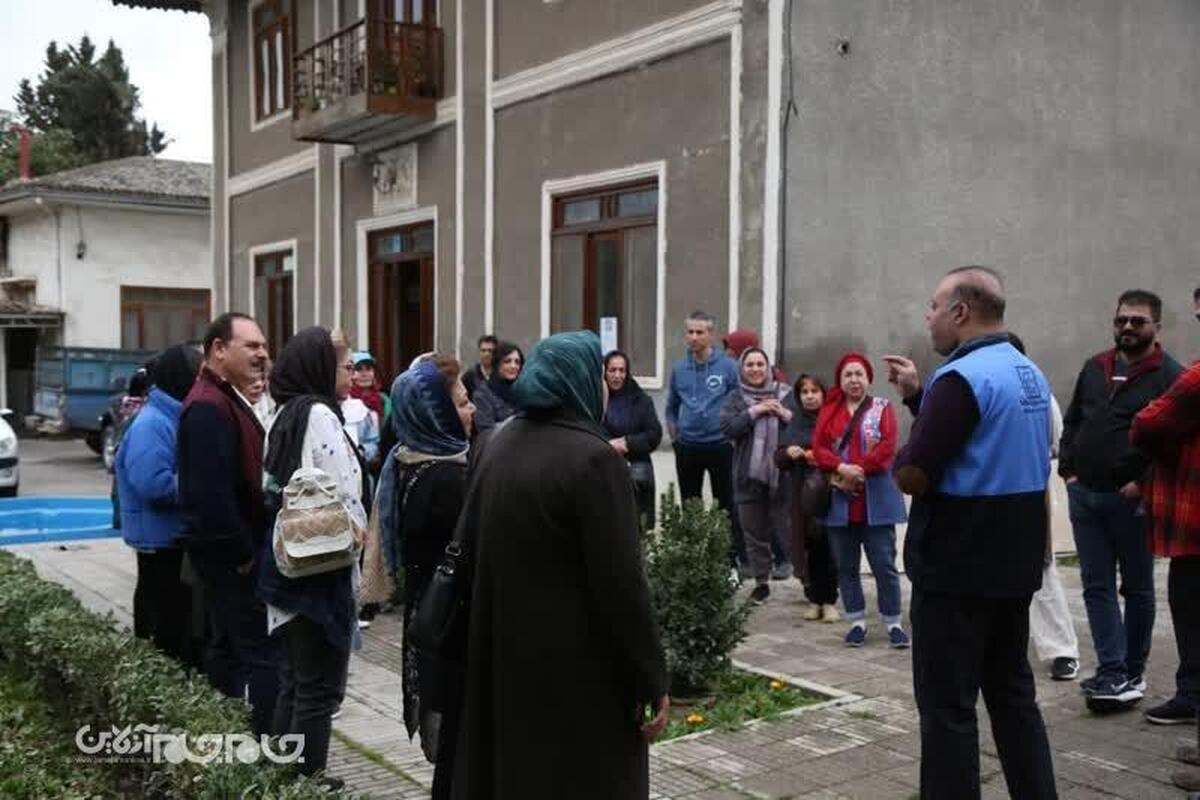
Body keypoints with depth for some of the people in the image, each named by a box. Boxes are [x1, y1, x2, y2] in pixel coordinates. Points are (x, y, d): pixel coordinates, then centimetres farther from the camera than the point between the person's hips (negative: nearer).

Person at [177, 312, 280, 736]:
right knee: (265, 653, -9)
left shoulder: (227, 400, 15)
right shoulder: (209, 407, -19)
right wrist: (245, 552, -19)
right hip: (231, 554, -11)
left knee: (229, 648, 17)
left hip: (230, 552, 11)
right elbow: (211, 492, -27)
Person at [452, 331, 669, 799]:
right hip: (581, 666, -7)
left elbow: (470, 546, 9)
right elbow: (621, 581, -20)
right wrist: (652, 679, -12)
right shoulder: (593, 458, -19)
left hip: (506, 654, 7)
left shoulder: (498, 446, 4)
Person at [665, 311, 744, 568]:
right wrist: (675, 437, 10)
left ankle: (737, 558, 7)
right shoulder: (679, 368, 6)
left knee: (726, 505, 1)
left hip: (719, 446, -4)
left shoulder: (728, 366, -6)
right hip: (687, 448, 4)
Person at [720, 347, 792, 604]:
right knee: (755, 532, 8)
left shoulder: (785, 394, 6)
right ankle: (761, 582, 20)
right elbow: (727, 428, -8)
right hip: (750, 476, 1)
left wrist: (784, 414, -14)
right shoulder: (735, 398, 7)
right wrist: (754, 411, -13)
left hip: (782, 474, -1)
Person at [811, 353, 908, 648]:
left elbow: (887, 446, -9)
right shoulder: (829, 410, 10)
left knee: (884, 564, 0)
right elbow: (818, 447, 1)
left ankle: (893, 623, 10)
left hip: (876, 501, -3)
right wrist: (842, 469, -16)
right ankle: (857, 621, 18)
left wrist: (859, 471, -16)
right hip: (840, 501, 3)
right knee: (846, 566, 8)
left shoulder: (882, 408, 3)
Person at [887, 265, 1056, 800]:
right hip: (1014, 564, 9)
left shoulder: (962, 377, -19)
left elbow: (912, 476, -23)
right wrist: (918, 395, 13)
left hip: (956, 567, -9)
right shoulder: (1030, 375, 11)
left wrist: (898, 458, -2)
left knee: (948, 706, 0)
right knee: (1013, 695, 17)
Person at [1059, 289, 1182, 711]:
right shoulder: (1094, 368, 11)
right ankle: (1113, 673, 5)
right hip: (1085, 495, 5)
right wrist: (1068, 468, 6)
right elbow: (1072, 422, 18)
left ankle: (1132, 673, 19)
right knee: (1097, 587, 2)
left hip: (1132, 500, -5)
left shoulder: (1170, 376, -7)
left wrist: (1142, 483, -17)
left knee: (1137, 588, 9)